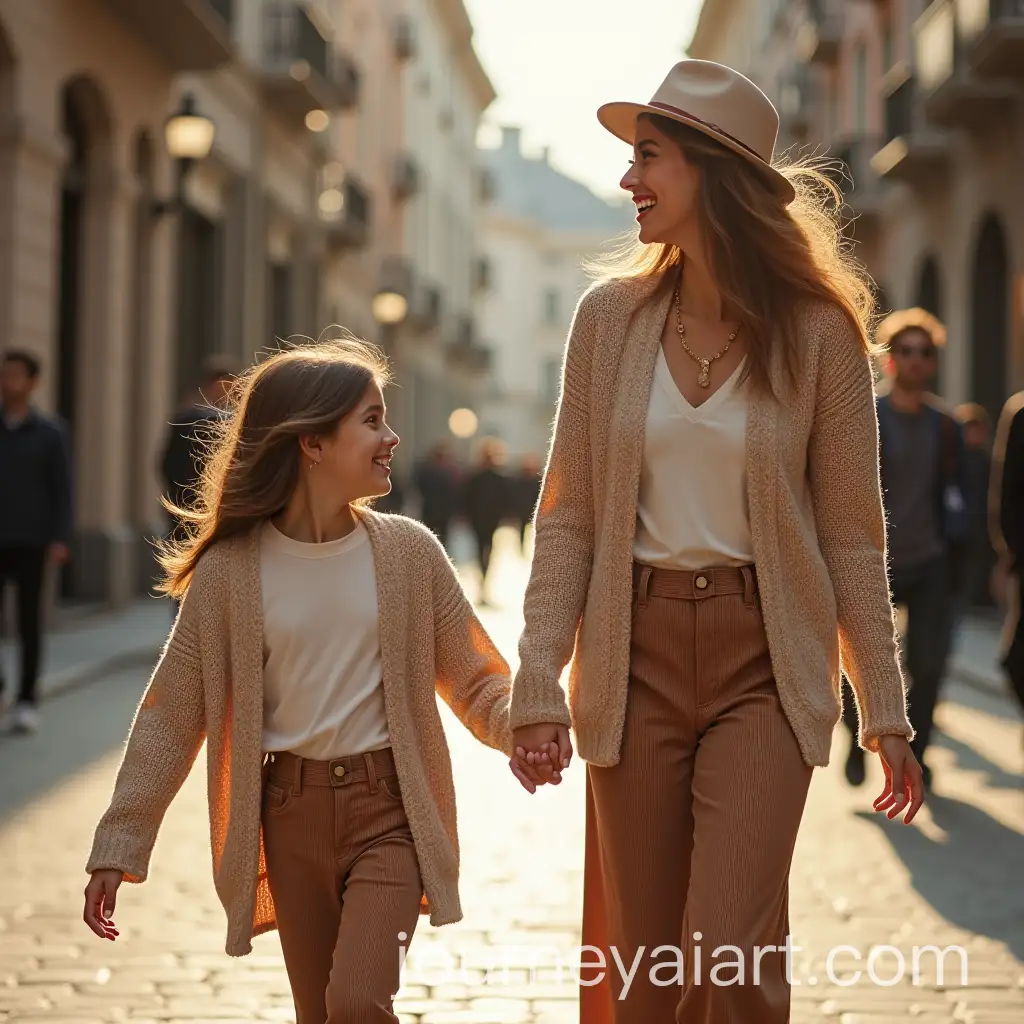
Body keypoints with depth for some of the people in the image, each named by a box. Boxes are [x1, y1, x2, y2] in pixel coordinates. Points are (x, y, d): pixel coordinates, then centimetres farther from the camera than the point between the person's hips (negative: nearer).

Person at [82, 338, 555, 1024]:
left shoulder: (407, 551, -2)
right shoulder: (230, 569, -4)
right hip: (292, 813, 1)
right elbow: (171, 718, 1)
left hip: (389, 810, -1)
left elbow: (476, 682, 4)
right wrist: (118, 848, -1)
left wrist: (524, 731, -18)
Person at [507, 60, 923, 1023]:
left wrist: (886, 714, 1)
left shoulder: (817, 331, -3)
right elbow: (567, 517, 4)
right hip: (636, 654, 2)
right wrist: (538, 684, -3)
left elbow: (851, 535, 1)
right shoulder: (609, 316, 3)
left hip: (764, 662, -2)